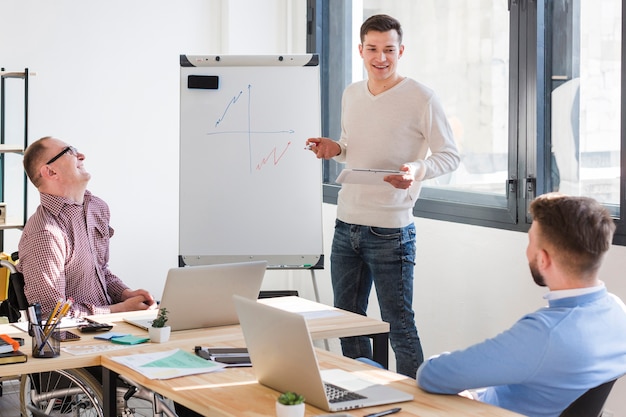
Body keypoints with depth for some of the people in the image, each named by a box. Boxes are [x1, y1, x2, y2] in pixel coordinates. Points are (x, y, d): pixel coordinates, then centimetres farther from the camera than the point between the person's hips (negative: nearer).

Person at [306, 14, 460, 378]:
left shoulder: (422, 99, -8)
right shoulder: (351, 95, 11)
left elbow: (450, 156, -6)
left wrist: (418, 169, -25)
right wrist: (335, 149, 1)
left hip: (391, 231, -7)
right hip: (346, 225, 7)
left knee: (399, 326, -1)